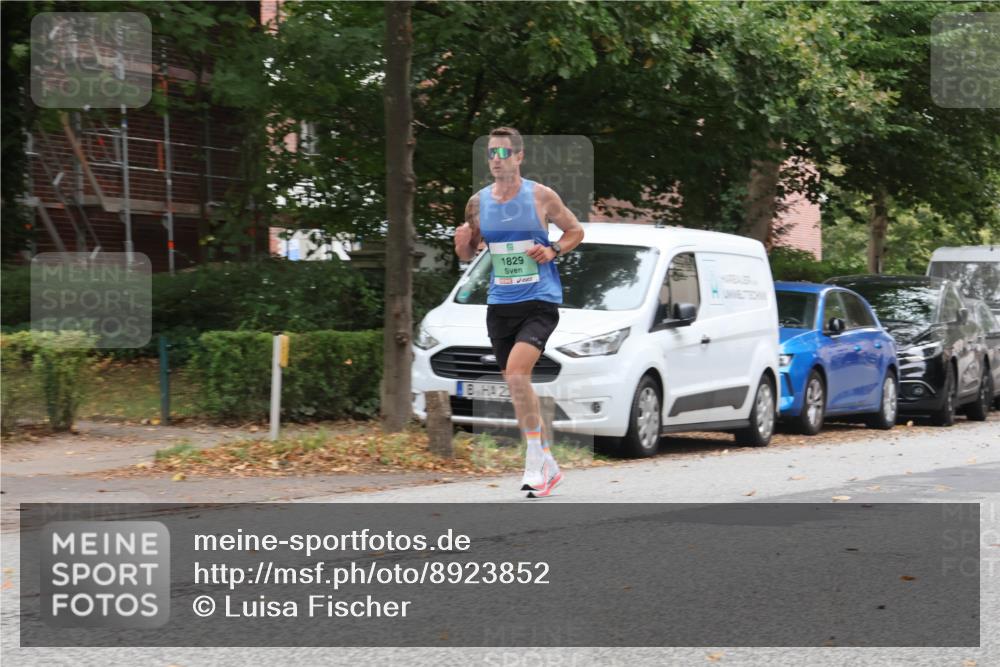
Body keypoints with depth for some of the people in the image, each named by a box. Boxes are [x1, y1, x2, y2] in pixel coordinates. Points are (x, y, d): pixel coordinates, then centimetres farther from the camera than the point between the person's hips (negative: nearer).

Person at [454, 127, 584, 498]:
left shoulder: (541, 196, -4)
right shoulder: (478, 202, 6)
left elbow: (575, 231, 9)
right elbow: (467, 255, 14)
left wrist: (553, 251, -10)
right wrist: (462, 242, -9)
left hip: (540, 301, -5)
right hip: (500, 303, 5)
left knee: (516, 372, -23)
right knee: (516, 383, 9)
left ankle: (535, 463, -14)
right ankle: (547, 463, 23)